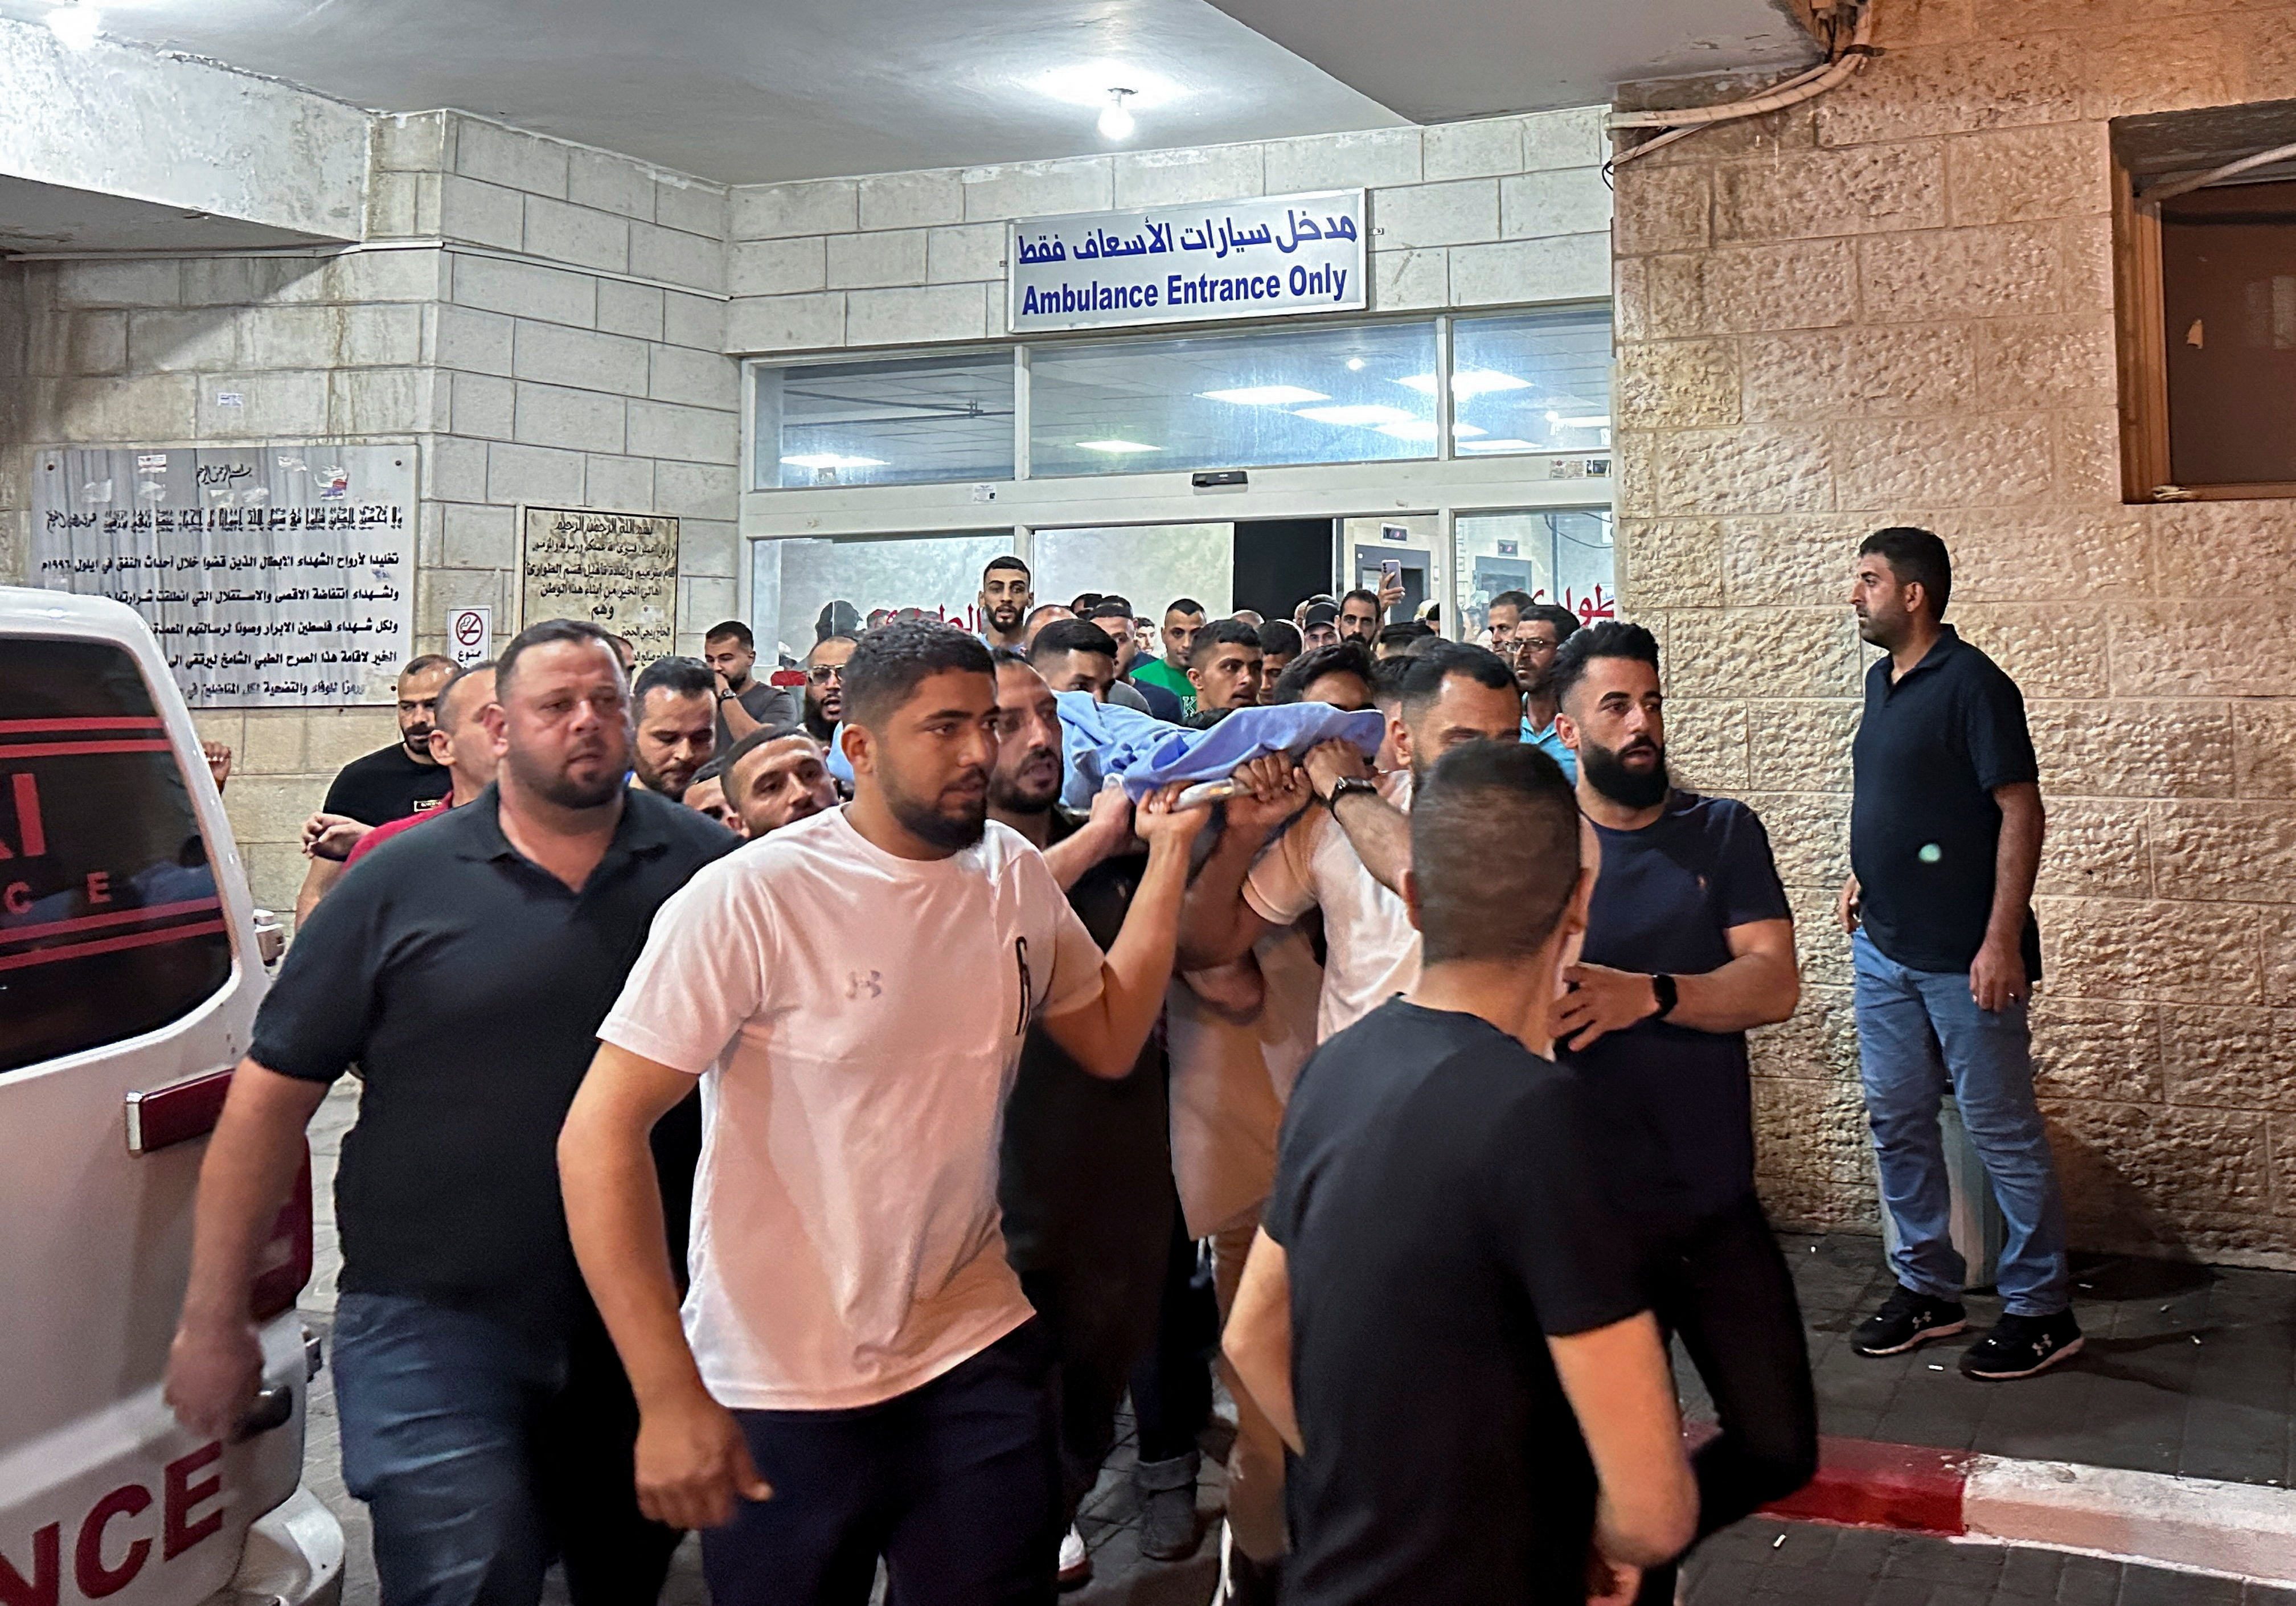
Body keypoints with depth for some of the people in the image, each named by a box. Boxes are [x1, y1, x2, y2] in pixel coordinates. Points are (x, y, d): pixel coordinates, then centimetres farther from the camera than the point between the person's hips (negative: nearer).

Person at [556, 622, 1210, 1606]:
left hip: (978, 1357, 4)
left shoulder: (1016, 875, 1)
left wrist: (1169, 854, 4)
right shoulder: (750, 899, -18)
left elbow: (1110, 1042, 12)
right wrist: (669, 1397, -23)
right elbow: (600, 1135, -19)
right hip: (780, 1392, -4)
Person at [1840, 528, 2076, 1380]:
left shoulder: (1971, 684, -14)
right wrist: (1863, 874, 13)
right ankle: (1927, 1288, 26)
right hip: (1884, 949, 8)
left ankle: (2040, 1310, 13)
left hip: (1964, 957, -8)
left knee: (2002, 1132, 1)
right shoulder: (1882, 680, 11)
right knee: (1896, 1121, 13)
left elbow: (2020, 810, -17)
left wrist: (2002, 940, -21)